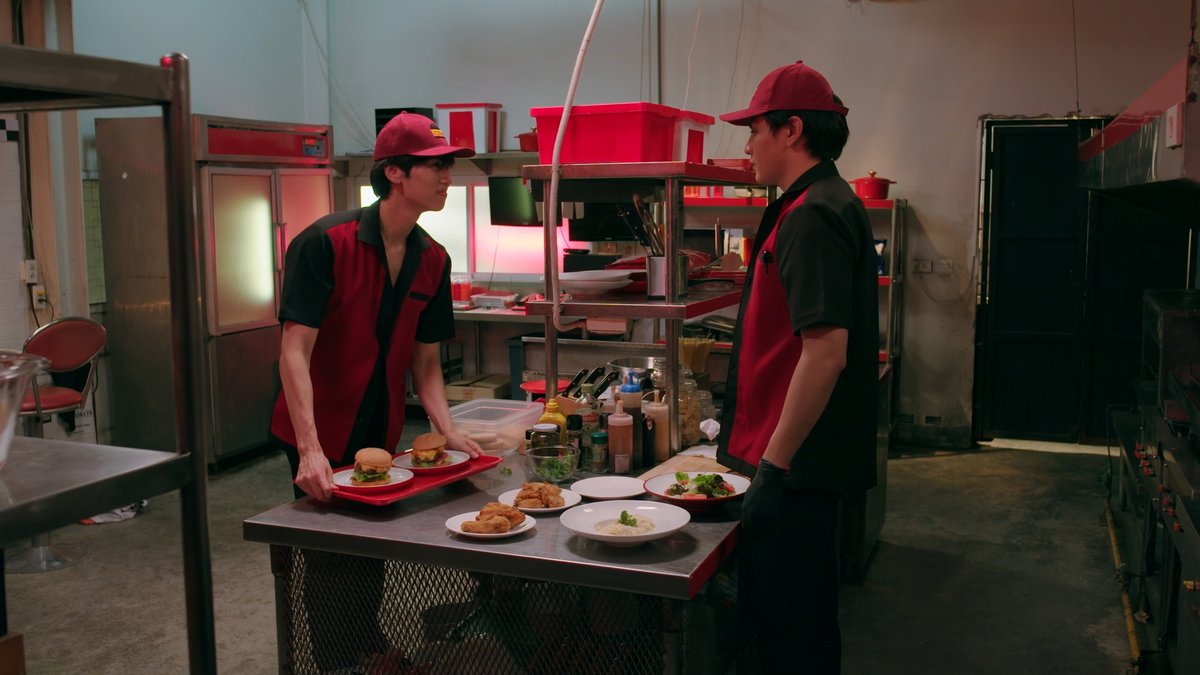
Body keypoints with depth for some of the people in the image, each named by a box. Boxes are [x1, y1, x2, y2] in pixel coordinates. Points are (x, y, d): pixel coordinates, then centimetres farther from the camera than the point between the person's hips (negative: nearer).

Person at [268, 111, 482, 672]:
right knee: (331, 553, 4)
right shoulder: (325, 243, -21)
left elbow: (425, 363, 2)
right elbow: (295, 351, -25)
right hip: (320, 436, -6)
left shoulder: (433, 261, -2)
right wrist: (311, 451, -33)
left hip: (382, 434, 6)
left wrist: (448, 433, -12)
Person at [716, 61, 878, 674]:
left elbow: (826, 351, -26)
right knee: (809, 617, 22)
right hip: (814, 461, 10)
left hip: (794, 464, -10)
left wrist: (774, 465, -21)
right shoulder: (834, 203, 14)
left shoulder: (812, 215, -19)